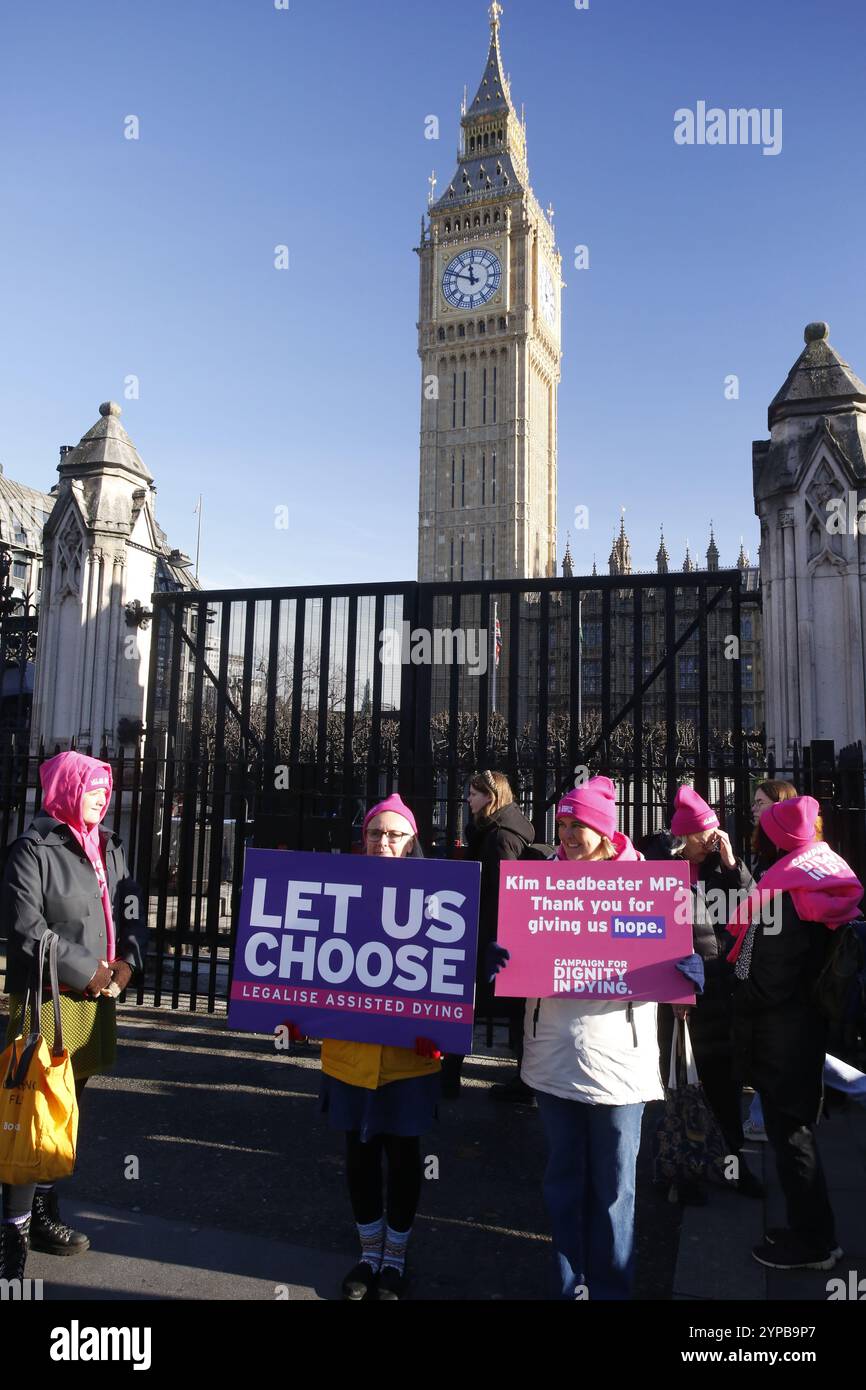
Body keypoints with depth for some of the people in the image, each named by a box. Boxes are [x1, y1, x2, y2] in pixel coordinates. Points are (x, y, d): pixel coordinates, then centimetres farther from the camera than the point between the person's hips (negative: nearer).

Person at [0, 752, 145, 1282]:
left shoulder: (111, 848, 13)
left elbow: (133, 912, 13)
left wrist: (126, 963, -5)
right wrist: (87, 972, -15)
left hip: (97, 997, 7)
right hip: (48, 997, -7)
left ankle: (44, 1213, 30)